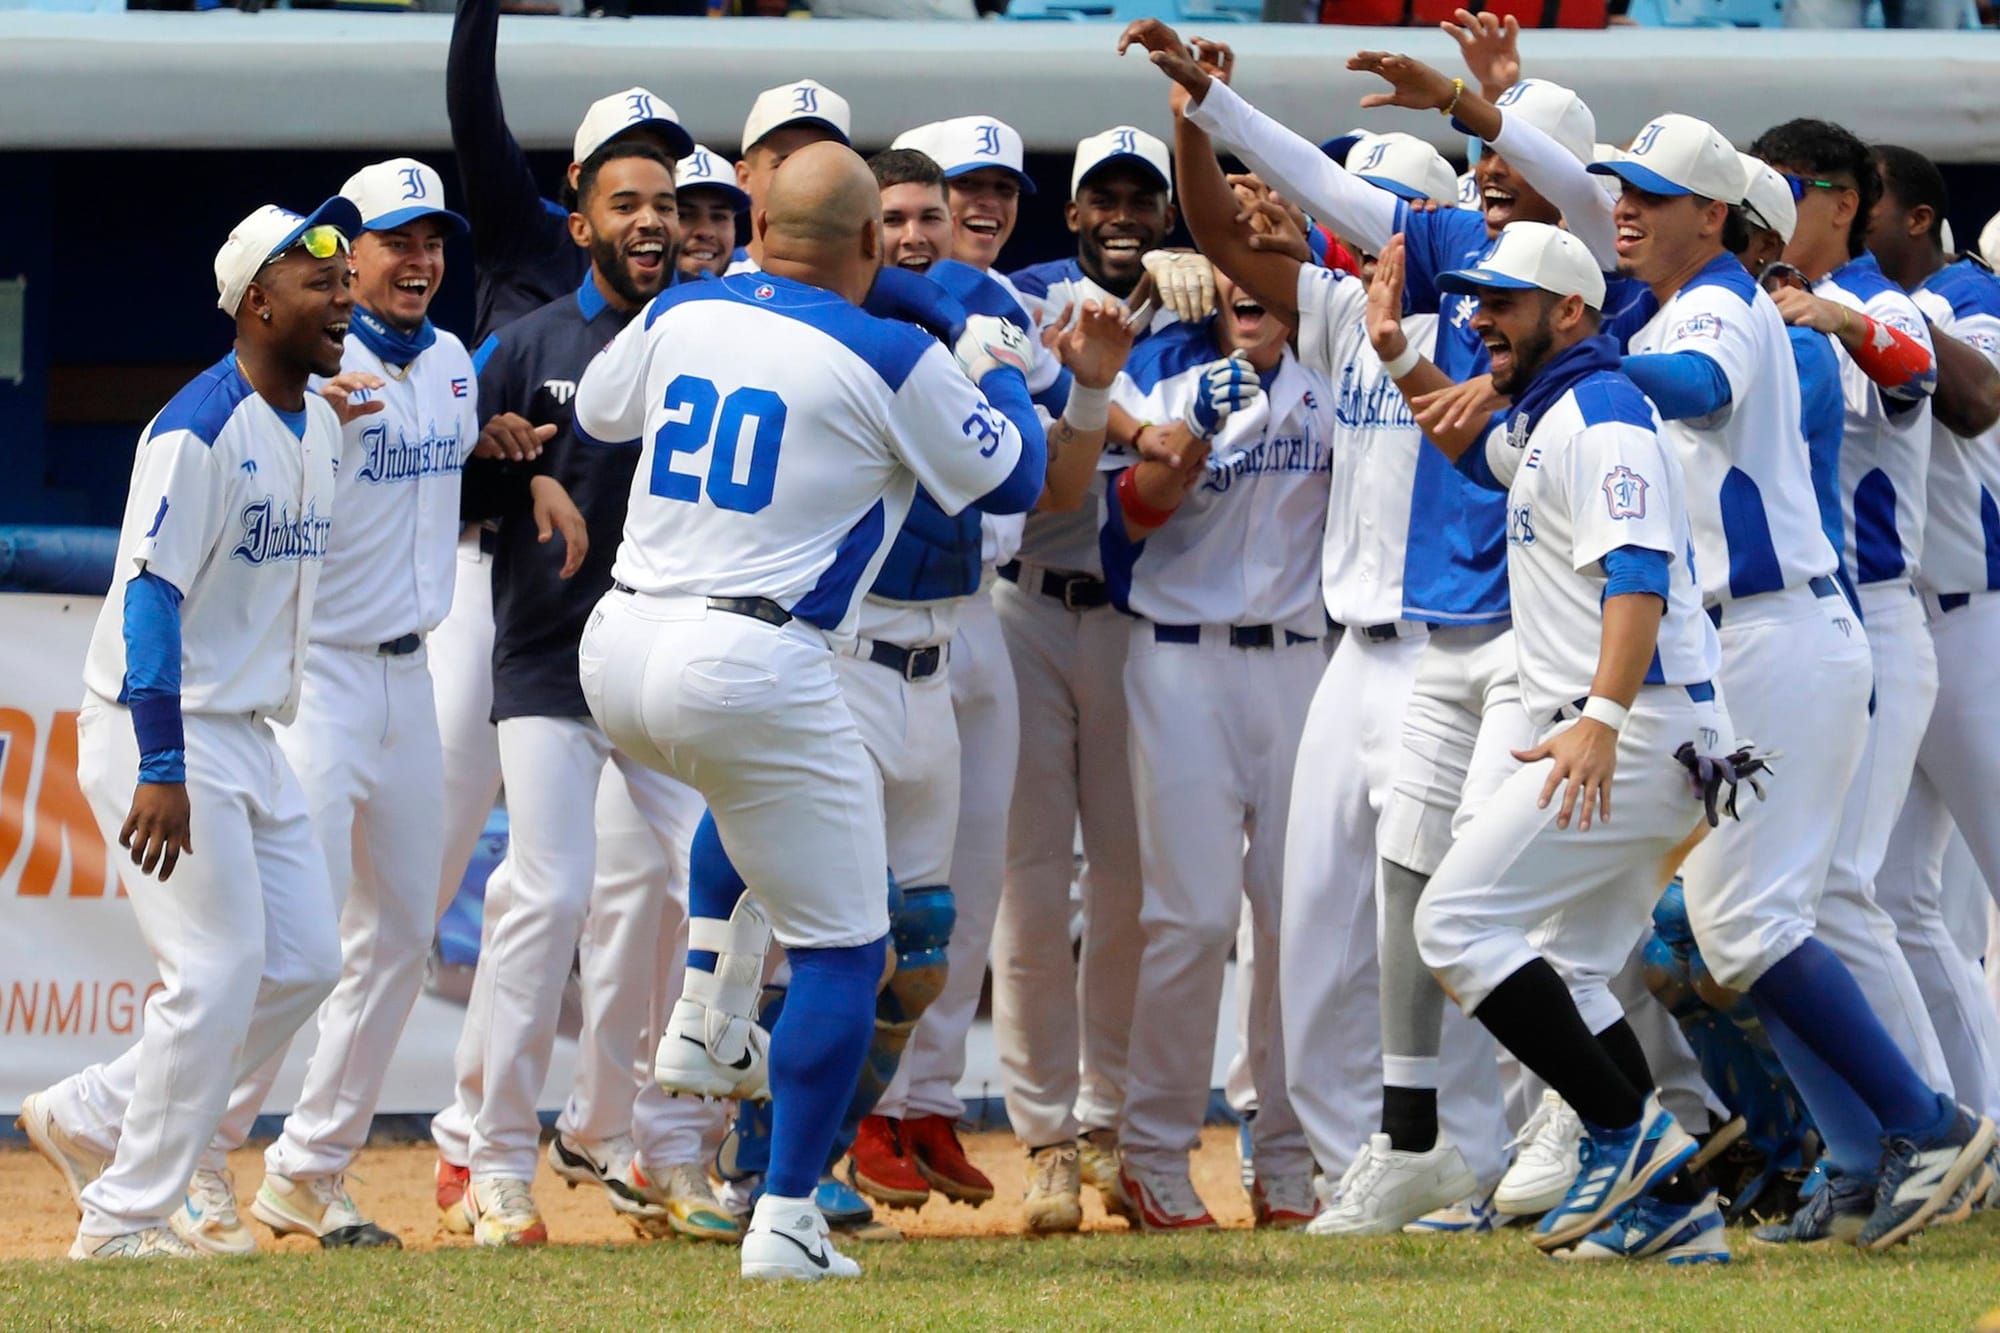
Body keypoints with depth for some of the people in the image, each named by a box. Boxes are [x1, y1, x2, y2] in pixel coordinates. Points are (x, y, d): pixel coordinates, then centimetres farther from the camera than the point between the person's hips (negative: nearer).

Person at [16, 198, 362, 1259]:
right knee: (219, 970, -12)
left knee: (303, 963, 7)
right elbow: (151, 595, -23)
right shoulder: (200, 432, -19)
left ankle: (88, 1119, 18)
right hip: (158, 730, -9)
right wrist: (161, 772, -28)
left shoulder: (319, 423, 9)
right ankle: (124, 1220, -3)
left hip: (251, 735, 9)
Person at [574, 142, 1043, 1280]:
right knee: (842, 951, 4)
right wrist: (998, 380, 25)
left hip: (618, 661, 6)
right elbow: (1015, 483, 5)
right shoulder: (893, 361, -7)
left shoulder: (682, 317, 7)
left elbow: (598, 411, 29)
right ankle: (788, 1221, -2)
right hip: (752, 673, -6)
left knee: (751, 775, 39)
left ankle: (711, 1015, 25)